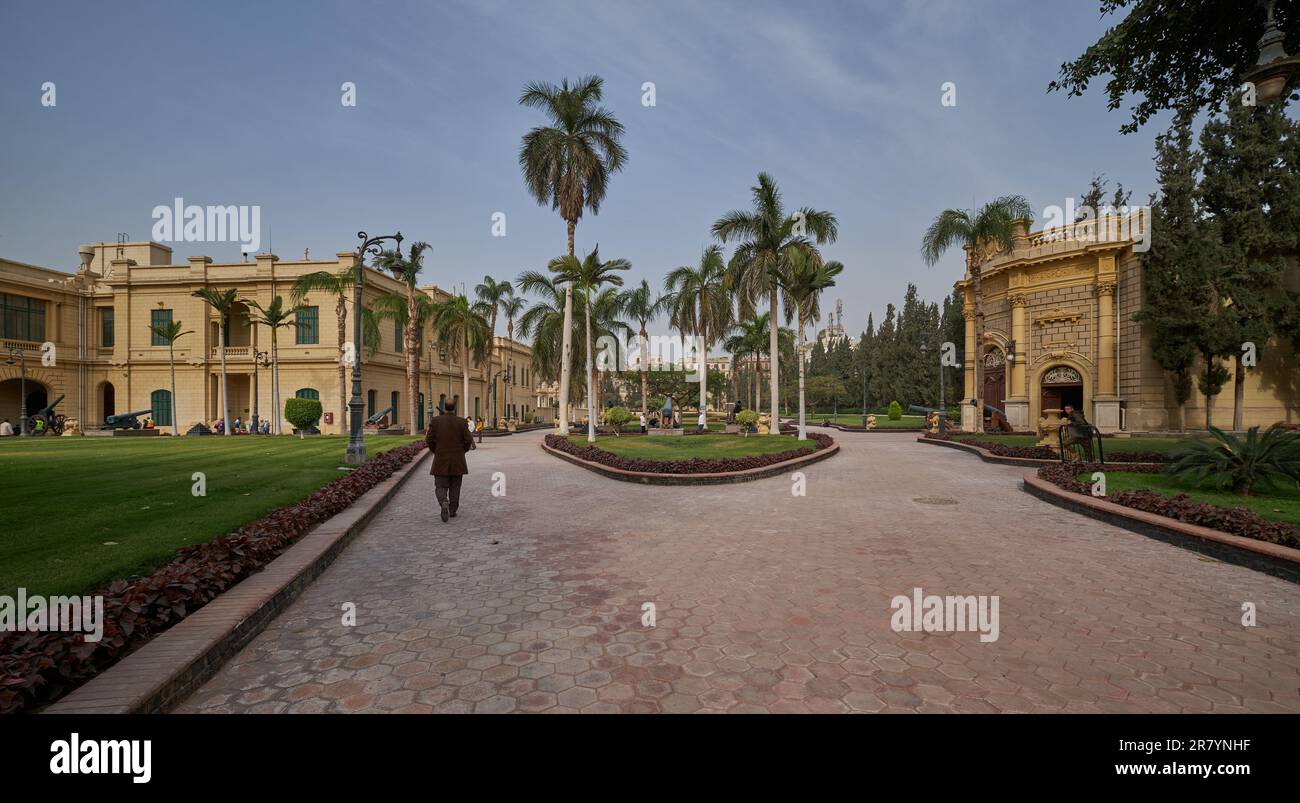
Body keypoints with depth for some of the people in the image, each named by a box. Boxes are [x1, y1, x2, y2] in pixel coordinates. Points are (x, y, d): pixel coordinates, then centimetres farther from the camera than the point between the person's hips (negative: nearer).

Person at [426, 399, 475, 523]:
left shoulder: (435, 420, -4)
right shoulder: (462, 422, -5)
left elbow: (429, 439, -4)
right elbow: (468, 440, -6)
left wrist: (435, 451, 13)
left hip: (441, 460, 0)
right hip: (457, 461, 0)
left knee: (441, 486, 5)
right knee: (455, 487, 13)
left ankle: (444, 503, -22)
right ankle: (452, 511, 15)